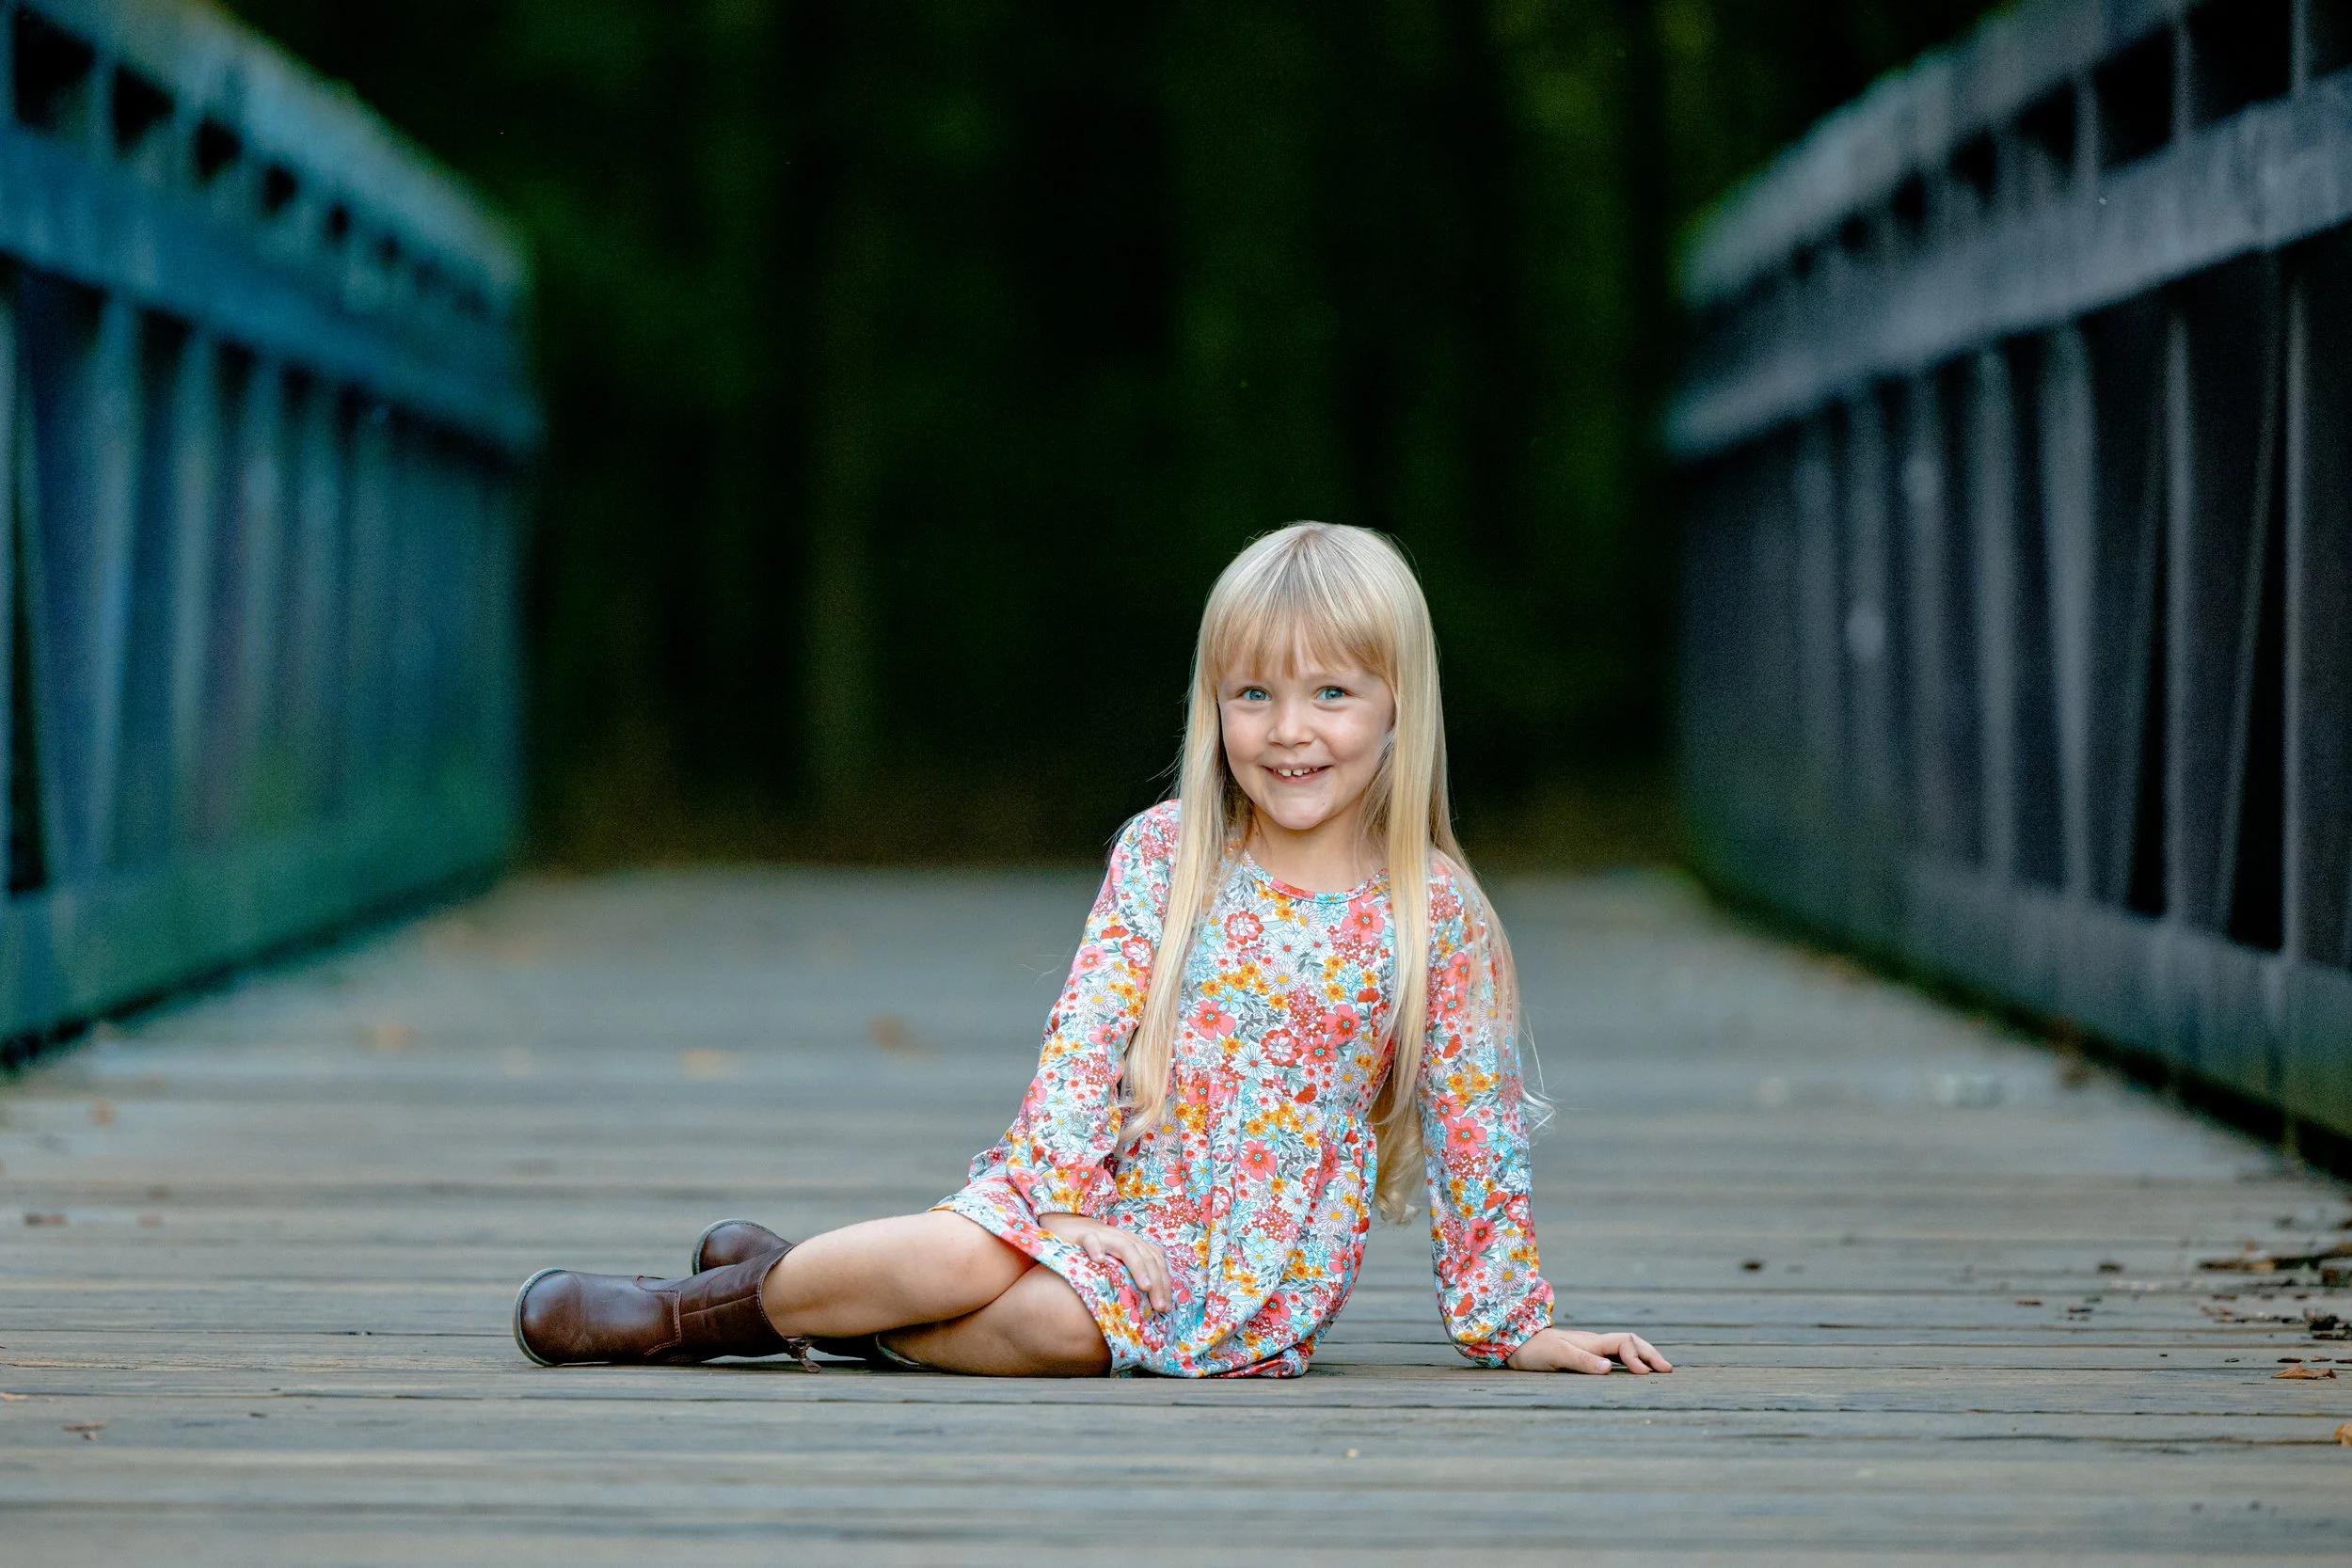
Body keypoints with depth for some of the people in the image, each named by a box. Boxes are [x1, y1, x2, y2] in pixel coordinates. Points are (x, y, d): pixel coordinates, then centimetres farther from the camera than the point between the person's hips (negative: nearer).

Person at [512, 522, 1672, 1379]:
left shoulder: (1436, 914, -2)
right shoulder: (1163, 853, 1)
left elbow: (1473, 1124, 2)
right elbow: (1085, 1036, -3)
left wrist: (1512, 1324, 4)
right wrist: (1068, 1195, -17)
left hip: (1251, 1260, -1)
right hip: (1101, 1190, 1)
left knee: (1056, 1322, -31)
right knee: (964, 1253, -31)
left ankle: (757, 1304, -11)